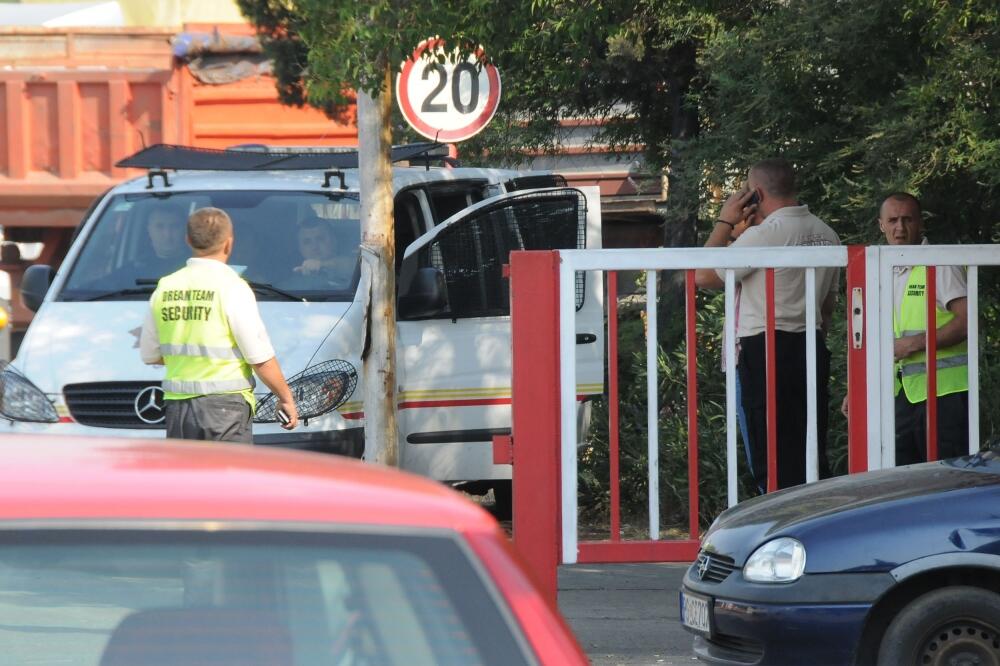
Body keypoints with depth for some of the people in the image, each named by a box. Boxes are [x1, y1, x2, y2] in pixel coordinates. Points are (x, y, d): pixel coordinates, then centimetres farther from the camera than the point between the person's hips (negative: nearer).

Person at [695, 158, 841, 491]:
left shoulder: (764, 234, -13)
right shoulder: (826, 234, 11)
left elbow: (704, 276, -8)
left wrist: (725, 222, 0)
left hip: (766, 350, -8)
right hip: (812, 348, 8)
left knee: (773, 463, -5)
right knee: (813, 459, 9)